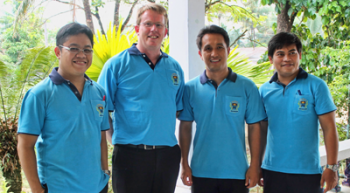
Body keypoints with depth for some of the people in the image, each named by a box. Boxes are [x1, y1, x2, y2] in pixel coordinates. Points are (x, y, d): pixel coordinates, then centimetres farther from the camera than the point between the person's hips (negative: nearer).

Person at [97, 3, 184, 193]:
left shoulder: (174, 67, 10)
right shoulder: (117, 64, -3)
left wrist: (165, 136, 6)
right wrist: (118, 141, -8)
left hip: (168, 154, 4)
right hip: (130, 155, -4)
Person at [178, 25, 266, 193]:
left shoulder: (247, 87, 0)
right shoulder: (191, 88, 2)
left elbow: (254, 127, 1)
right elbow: (185, 127, 5)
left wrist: (254, 166, -3)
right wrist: (184, 165, 1)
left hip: (237, 173, 0)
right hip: (201, 173, 1)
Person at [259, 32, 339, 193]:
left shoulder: (316, 86, -3)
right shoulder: (265, 90, 6)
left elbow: (329, 128, -4)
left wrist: (331, 167, -8)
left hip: (307, 172, -3)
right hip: (272, 171, 3)